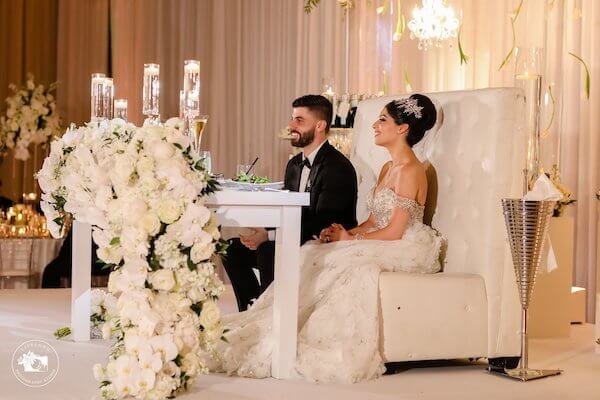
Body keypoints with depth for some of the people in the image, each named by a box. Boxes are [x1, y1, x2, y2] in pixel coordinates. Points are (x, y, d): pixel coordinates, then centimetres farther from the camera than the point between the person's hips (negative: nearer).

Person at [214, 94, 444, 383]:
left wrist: (351, 239, -9)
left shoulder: (410, 170, -14)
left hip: (407, 250, -9)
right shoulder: (388, 168, 16)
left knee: (347, 262, -32)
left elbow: (394, 231, -18)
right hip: (385, 245, 9)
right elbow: (374, 221, 13)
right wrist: (346, 232, -5)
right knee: (313, 257, -8)